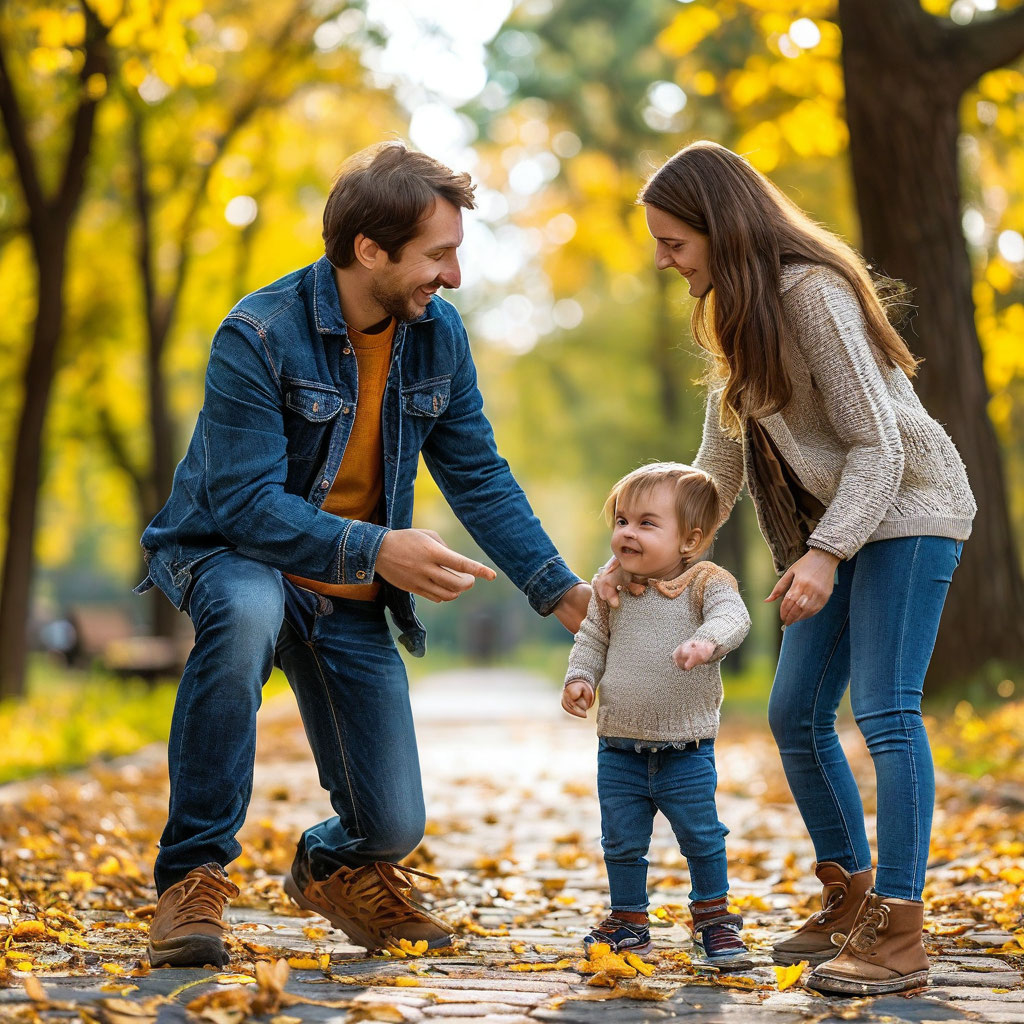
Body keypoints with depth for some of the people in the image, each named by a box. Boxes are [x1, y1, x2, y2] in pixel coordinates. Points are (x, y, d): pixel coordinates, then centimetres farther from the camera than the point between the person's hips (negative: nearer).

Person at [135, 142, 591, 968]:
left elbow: (481, 480, 1)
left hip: (352, 595, 4)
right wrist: (373, 548, -41)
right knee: (246, 613, -42)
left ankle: (333, 867, 37)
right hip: (228, 554, -4)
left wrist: (561, 592, -8)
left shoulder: (437, 333, -6)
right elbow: (246, 503, -29)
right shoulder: (259, 336, -24)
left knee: (392, 826, -4)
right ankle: (195, 874, -27)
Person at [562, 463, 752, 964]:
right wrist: (579, 678, -4)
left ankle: (713, 917, 26)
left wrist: (707, 641, -46)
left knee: (702, 838, 6)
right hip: (619, 751, 3)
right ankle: (628, 921, 27)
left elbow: (731, 616, -26)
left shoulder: (706, 584, -8)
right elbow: (591, 640, 13)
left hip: (686, 752, -3)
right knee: (622, 843, 11)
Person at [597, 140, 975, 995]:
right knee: (796, 714, 7)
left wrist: (825, 554, -30)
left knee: (884, 710, -15)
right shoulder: (736, 316, 10)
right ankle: (849, 899, 20)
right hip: (832, 528, 9)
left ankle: (900, 933, -13)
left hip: (906, 509, -9)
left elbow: (877, 443, -21)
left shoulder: (810, 293, -19)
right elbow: (721, 466, 13)